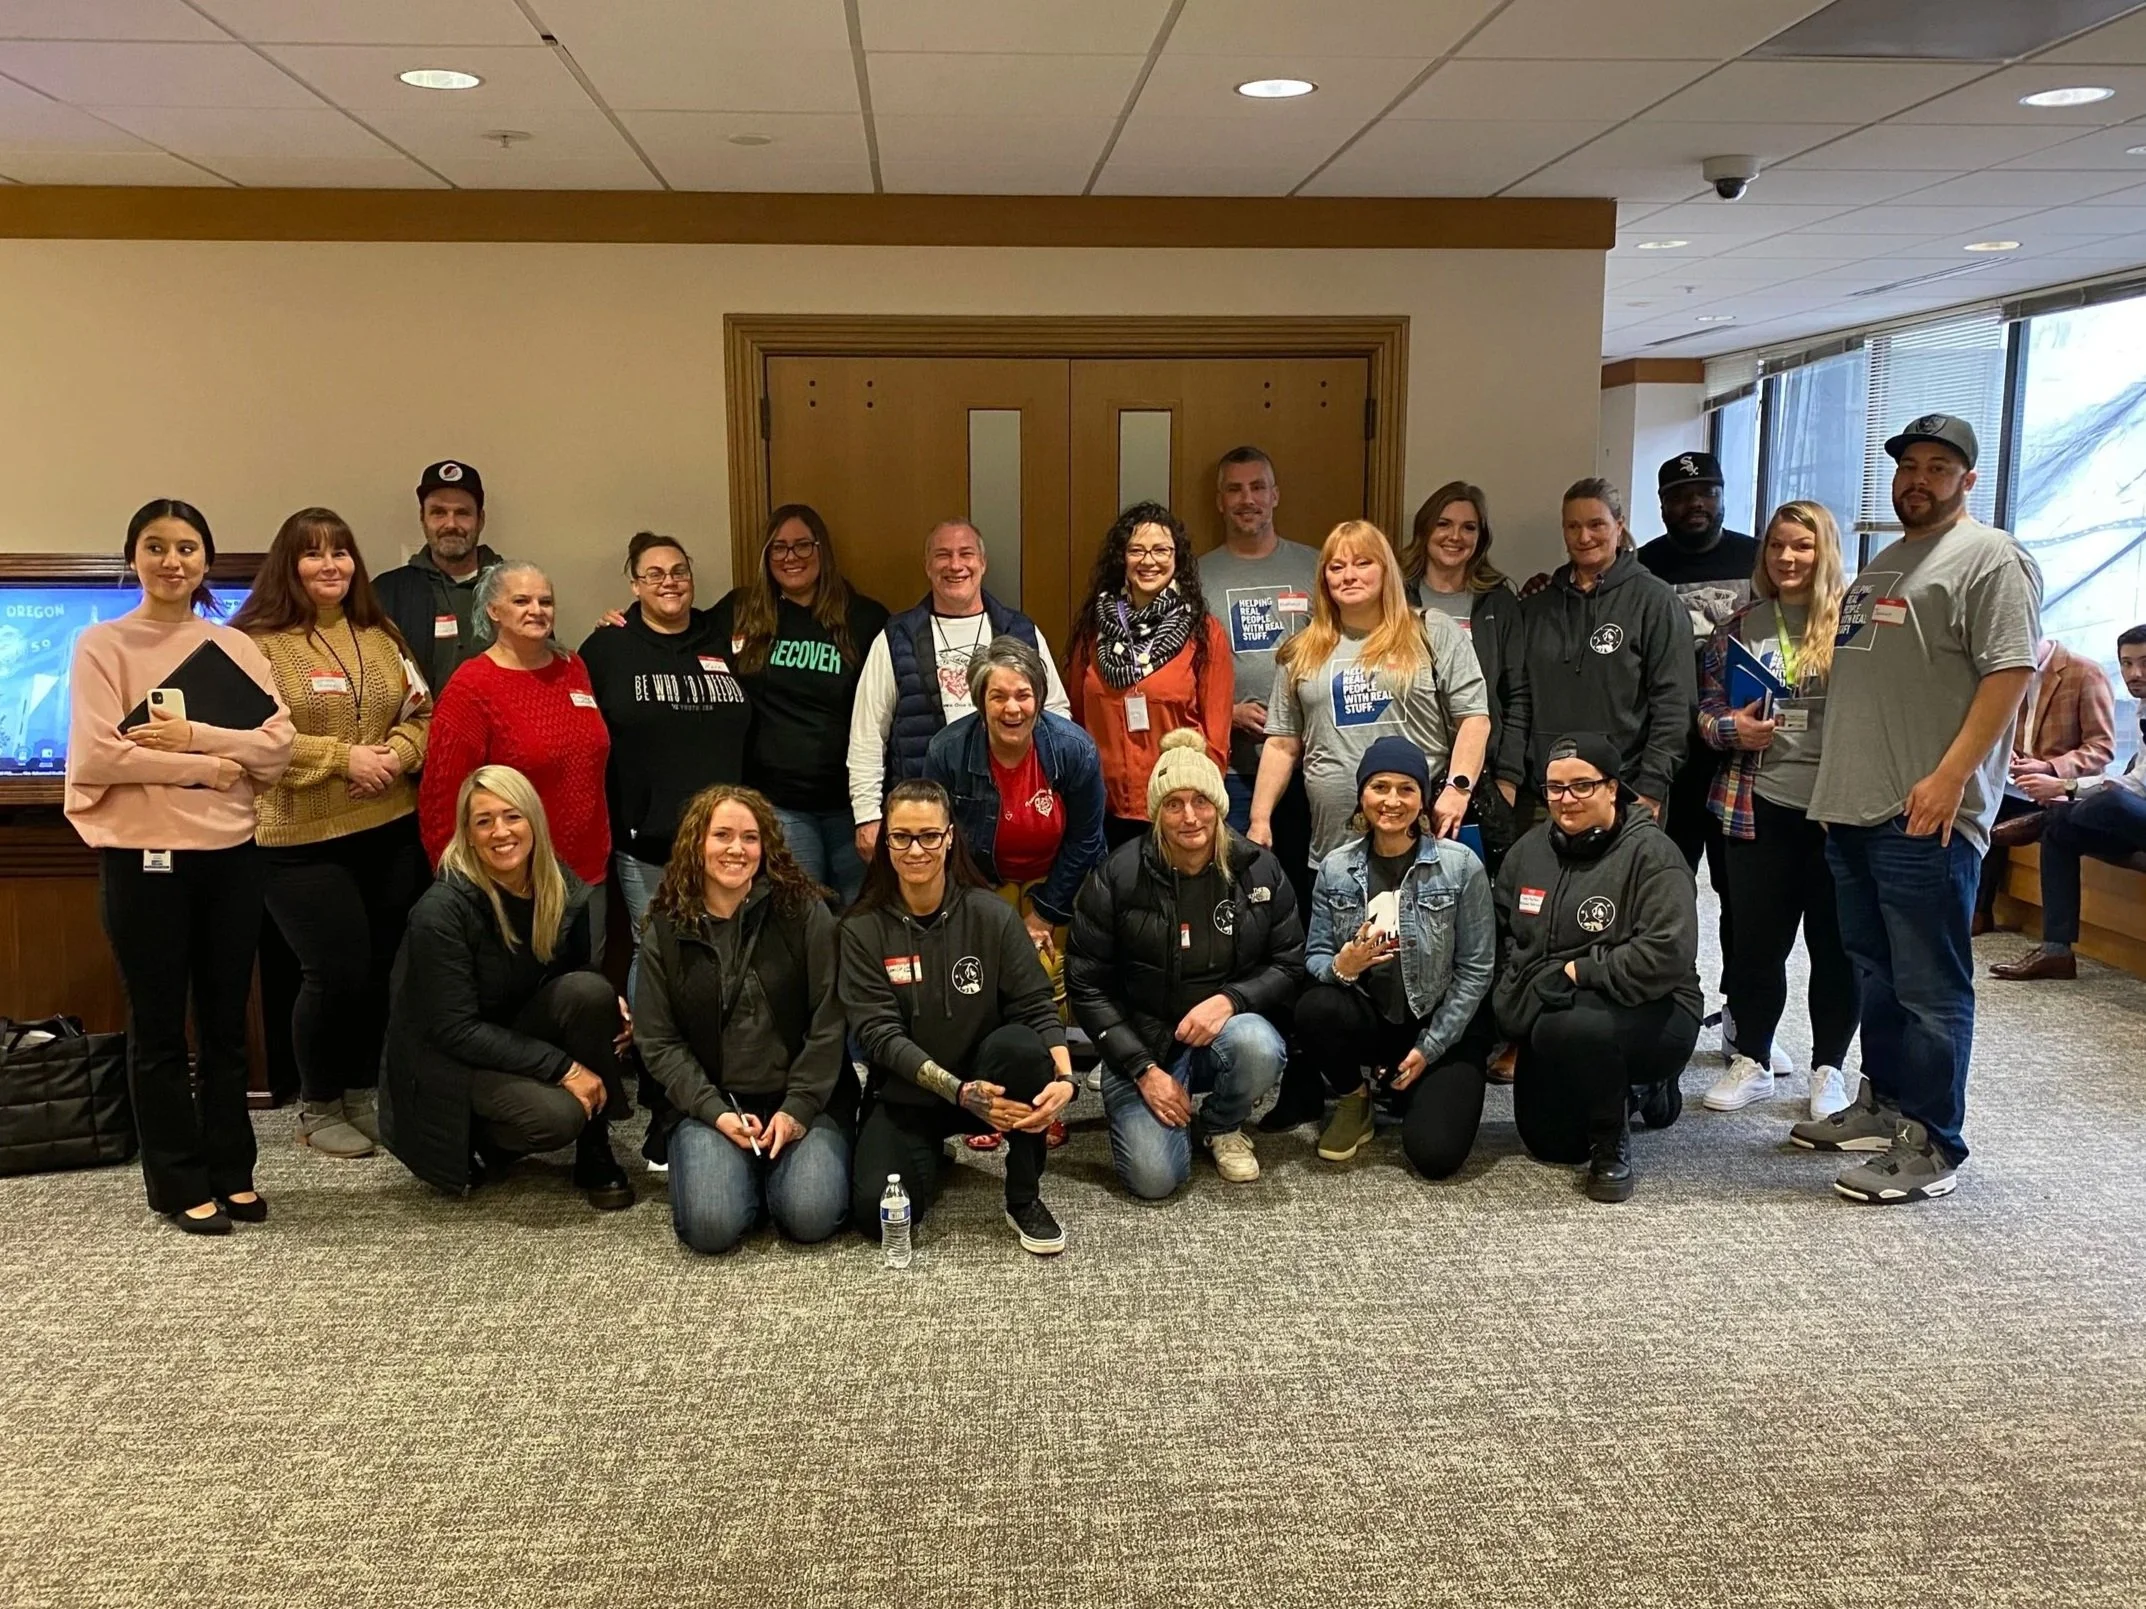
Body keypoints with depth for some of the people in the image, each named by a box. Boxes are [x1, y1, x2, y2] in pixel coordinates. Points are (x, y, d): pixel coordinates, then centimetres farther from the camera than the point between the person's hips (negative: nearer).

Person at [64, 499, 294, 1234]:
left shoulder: (236, 647, 7)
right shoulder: (102, 645, -2)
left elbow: (278, 746, -3)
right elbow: (100, 754, -13)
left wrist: (190, 736, -15)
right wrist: (207, 766, -12)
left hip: (231, 852, 3)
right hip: (142, 856, -3)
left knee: (225, 1019, 11)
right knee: (159, 1025, 5)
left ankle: (232, 1171, 22)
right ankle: (181, 1184, 14)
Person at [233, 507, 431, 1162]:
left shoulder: (381, 636, 10)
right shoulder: (259, 641, -8)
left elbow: (420, 716, 10)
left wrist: (395, 755, -10)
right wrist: (344, 758, -19)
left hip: (392, 829, 5)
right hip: (303, 839, -5)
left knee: (386, 967, 9)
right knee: (337, 974, -4)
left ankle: (364, 1091, 28)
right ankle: (317, 1107, 17)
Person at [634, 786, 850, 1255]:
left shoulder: (806, 912, -1)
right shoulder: (667, 930, 3)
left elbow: (828, 1022, -4)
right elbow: (658, 1041, 2)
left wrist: (797, 1109, -12)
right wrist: (715, 1112, -10)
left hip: (802, 1100, -1)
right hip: (711, 1104, 1)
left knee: (811, 1215, -22)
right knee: (711, 1226, -22)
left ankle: (778, 1167, 10)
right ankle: (748, 1171, 10)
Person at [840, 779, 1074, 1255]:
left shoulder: (990, 915, -7)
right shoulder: (863, 929, -8)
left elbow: (1035, 1006, -9)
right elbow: (877, 1033, -14)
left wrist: (1064, 1077, -29)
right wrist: (959, 1091, -25)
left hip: (988, 1080, 0)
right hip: (906, 1094, 0)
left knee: (1023, 1046, -33)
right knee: (877, 1211, -25)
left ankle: (1025, 1199, -11)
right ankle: (930, 1157, 13)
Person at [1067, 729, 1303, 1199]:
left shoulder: (1259, 870, -4)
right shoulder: (1118, 877, -10)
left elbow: (1290, 965, 1)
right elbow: (1086, 984, -6)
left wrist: (1230, 1000, -19)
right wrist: (1144, 1070, -13)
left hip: (1230, 1026, 2)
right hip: (1144, 1042, -2)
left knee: (1257, 1048, -35)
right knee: (1153, 1177, -21)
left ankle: (1222, 1125, 1)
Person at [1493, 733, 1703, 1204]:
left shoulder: (1650, 853, -16)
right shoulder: (1531, 848, 5)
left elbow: (1666, 955, -27)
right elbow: (1501, 930, 15)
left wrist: (1578, 972, -20)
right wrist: (1514, 995, 0)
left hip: (1647, 1012, -7)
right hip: (1548, 1015, 7)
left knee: (1572, 1028, -39)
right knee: (1549, 1145, 10)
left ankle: (1613, 1144, -12)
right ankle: (1636, 1089, 35)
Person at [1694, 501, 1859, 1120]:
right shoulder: (1741, 626, 9)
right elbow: (1705, 706, 13)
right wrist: (1729, 728, -8)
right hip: (1759, 807, 3)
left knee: (1835, 942, 8)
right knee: (1756, 940, 9)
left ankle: (1829, 1067, 22)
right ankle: (1751, 1061, 23)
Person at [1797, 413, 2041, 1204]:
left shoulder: (1990, 559, -5)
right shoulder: (1881, 565, 23)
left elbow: (2010, 672, -15)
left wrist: (1950, 777, -21)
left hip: (1925, 815, -9)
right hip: (1852, 809, 9)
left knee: (1929, 987, -4)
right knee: (1875, 973, 16)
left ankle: (1929, 1146, 2)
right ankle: (1883, 1106, 28)